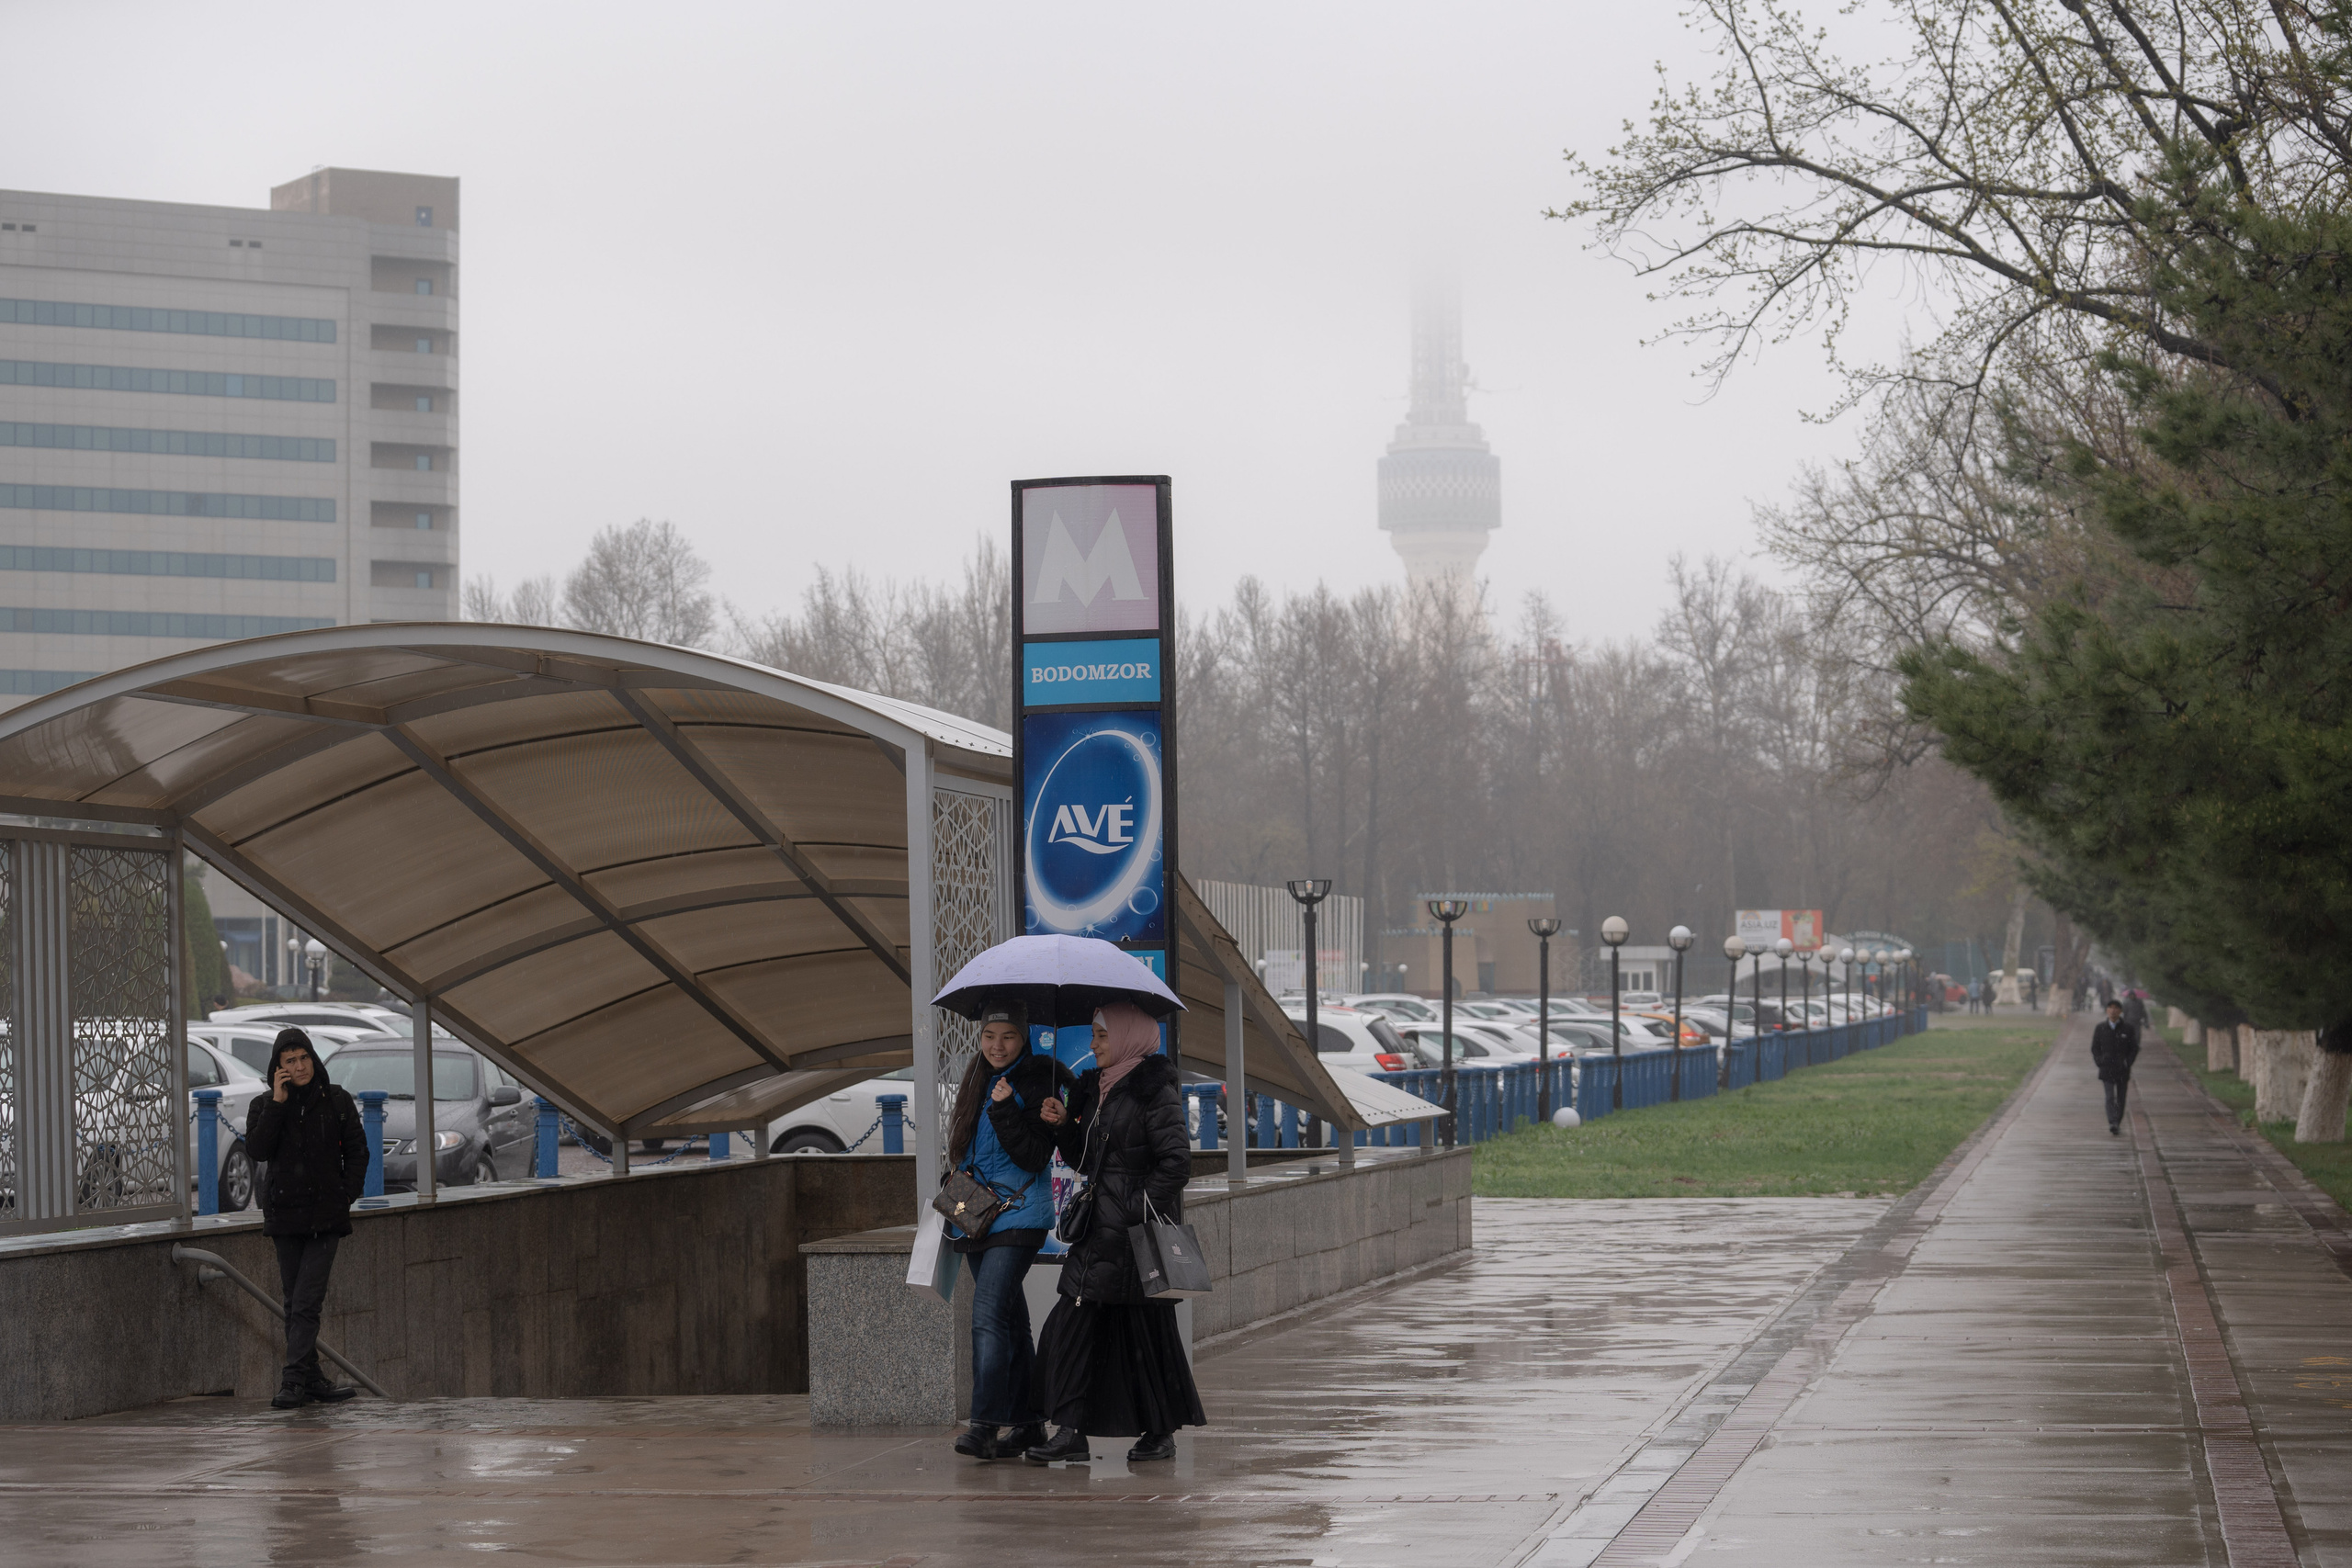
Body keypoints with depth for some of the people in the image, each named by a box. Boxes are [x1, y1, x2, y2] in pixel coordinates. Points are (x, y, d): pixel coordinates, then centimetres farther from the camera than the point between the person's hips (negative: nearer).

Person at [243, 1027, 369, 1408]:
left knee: (306, 1303, -12)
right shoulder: (265, 1105, 5)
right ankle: (312, 1378, 13)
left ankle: (295, 1379, -16)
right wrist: (278, 1103, -14)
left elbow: (357, 1151, 10)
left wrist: (347, 1194, -2)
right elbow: (256, 1149, -11)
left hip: (326, 1216, -2)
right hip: (285, 1216, 2)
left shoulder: (336, 1101, 4)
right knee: (294, 1303, 6)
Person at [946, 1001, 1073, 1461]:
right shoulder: (978, 1082, 15)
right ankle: (1027, 1422, 16)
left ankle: (986, 1423, -23)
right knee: (1012, 1321, 11)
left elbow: (1034, 1158, -15)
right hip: (978, 1215, 8)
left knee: (989, 1315, -18)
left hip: (1019, 1213, -8)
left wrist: (1006, 1110, -22)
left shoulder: (1037, 1082, -7)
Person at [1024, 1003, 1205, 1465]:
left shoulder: (1155, 1093, -10)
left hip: (1139, 1230, -8)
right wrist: (1064, 1126, 4)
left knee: (1144, 1326, 1)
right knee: (1075, 1321, -3)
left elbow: (1176, 1164, -14)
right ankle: (1073, 1432, -6)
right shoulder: (1095, 1089, 15)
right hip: (1097, 1227, 8)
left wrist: (1134, 1210, -17)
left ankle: (1161, 1432, 14)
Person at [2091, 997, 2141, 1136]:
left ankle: (2118, 1124, 21)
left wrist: (2127, 1063, -8)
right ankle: (2113, 1124, -27)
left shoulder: (2128, 1028, 0)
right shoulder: (2101, 1029, 4)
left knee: (2121, 1098, 8)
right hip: (2106, 1070, -1)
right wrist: (2099, 1061, -6)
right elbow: (2094, 1048, 10)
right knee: (2110, 1097, -14)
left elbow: (2134, 1048, 4)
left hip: (2122, 1071, 1)